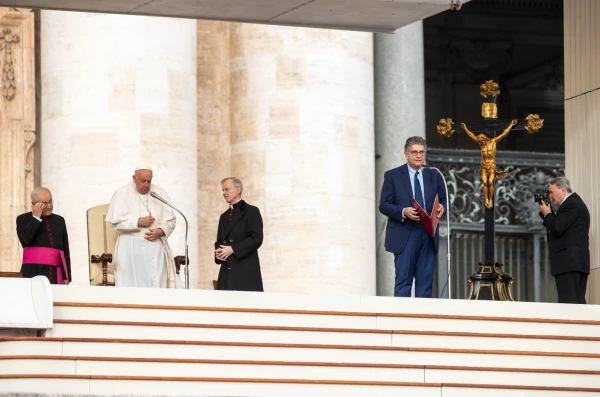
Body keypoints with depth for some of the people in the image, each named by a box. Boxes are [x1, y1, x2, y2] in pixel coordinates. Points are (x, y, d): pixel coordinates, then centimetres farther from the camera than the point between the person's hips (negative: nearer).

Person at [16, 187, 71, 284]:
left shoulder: (59, 220, 19)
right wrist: (36, 217, -5)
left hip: (55, 273, 3)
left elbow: (65, 251, 18)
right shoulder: (23, 219, 9)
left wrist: (66, 276, 9)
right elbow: (25, 240, -10)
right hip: (33, 272, -3)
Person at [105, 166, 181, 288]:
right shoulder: (122, 194, 1)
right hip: (131, 248, -3)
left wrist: (160, 231, -14)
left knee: (157, 282, -4)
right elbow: (115, 220, -7)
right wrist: (138, 222, -15)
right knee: (131, 283, -6)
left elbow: (170, 220, 6)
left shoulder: (160, 193, 8)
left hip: (156, 248, 3)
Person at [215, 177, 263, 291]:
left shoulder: (251, 211, 1)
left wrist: (233, 249, -15)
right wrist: (218, 252, 1)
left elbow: (256, 239, -9)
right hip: (227, 270, 6)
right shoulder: (224, 216, 23)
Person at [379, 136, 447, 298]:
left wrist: (442, 207, -8)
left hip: (429, 236, 4)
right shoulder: (392, 176, 3)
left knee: (425, 281, 4)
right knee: (403, 281, -6)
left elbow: (443, 200, 18)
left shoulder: (434, 176, 13)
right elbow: (384, 205, -1)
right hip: (405, 235, -3)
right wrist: (403, 212, -19)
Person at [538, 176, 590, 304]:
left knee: (567, 303, -15)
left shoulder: (572, 205, -12)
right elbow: (558, 226, 23)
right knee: (578, 302, 4)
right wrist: (548, 213, 12)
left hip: (569, 261, -11)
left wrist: (547, 214, -3)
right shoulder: (574, 203, 21)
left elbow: (557, 229, -18)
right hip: (575, 261, 11)